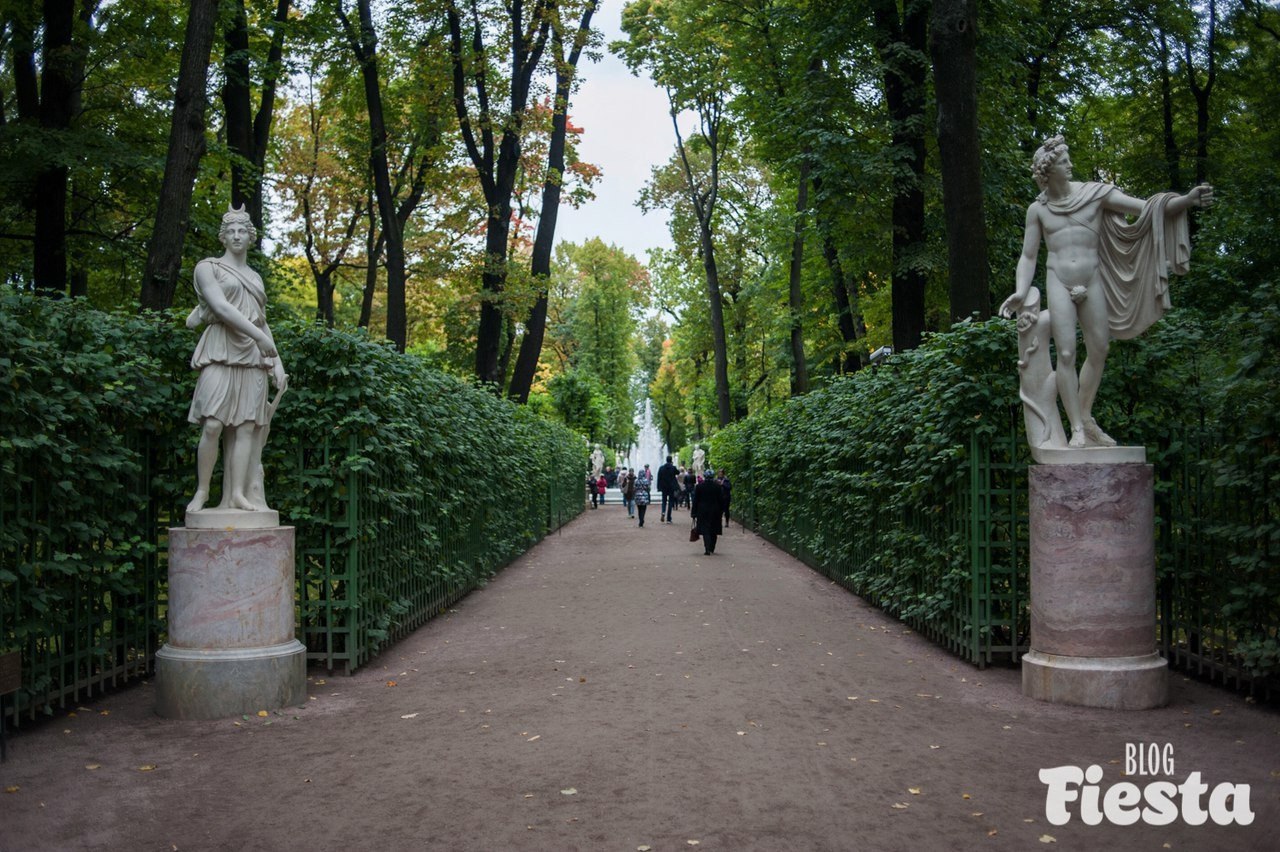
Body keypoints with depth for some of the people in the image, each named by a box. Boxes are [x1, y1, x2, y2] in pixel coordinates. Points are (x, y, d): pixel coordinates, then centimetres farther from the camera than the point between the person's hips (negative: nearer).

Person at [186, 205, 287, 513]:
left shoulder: (255, 277, 23)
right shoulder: (208, 267, 7)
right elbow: (221, 307, -7)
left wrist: (277, 361, 12)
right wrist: (259, 335, -15)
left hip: (253, 358, 5)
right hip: (221, 352, -5)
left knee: (246, 427, -5)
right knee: (214, 425, -14)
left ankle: (237, 494, -8)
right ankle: (202, 491, -4)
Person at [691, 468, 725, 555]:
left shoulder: (699, 486, -4)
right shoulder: (718, 486, -3)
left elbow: (695, 500, -1)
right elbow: (721, 500, 1)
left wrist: (694, 513, 4)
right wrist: (721, 511, 11)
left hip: (703, 511, -1)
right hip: (715, 511, 1)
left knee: (705, 530, -2)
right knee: (713, 530, 14)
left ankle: (707, 549, -15)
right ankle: (711, 548, 22)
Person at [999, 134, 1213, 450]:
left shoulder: (1094, 193, 2)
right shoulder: (1037, 209, 4)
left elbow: (1147, 209, -2)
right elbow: (1028, 257, 7)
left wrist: (1187, 199, -17)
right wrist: (1021, 292, -8)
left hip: (1092, 282, 2)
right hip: (1059, 284, -2)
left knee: (1098, 350, 3)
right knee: (1066, 354, -9)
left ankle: (1086, 417, 21)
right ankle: (1077, 429, -4)